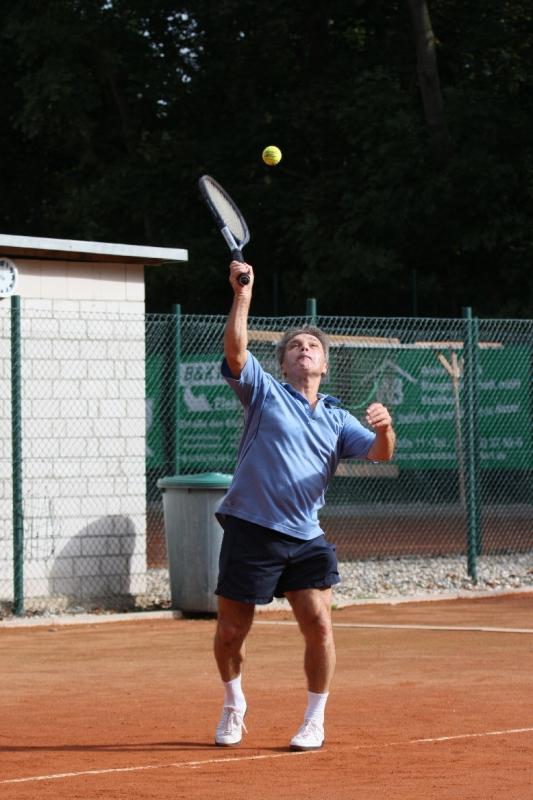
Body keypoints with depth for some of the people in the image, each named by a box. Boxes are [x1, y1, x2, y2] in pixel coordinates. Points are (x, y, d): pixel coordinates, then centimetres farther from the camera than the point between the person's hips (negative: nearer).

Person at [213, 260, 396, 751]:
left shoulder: (337, 419, 15)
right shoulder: (265, 393, 6)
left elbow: (379, 453, 3)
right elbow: (235, 350, -10)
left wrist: (385, 428, -20)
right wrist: (243, 294, -20)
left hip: (306, 539, 2)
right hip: (251, 531, -2)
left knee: (319, 626, -10)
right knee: (232, 631, 5)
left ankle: (315, 721, 6)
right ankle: (234, 705, 31)